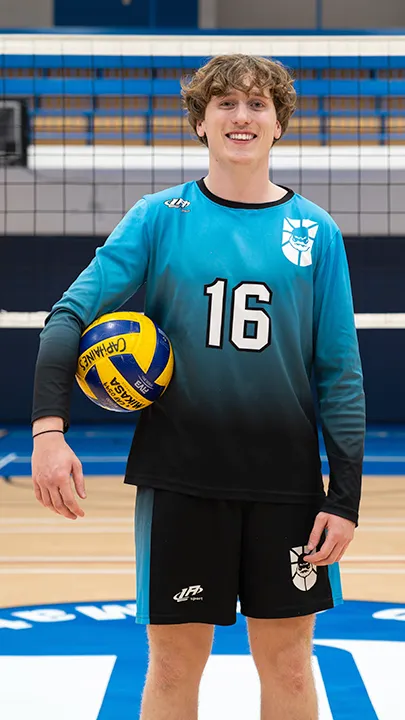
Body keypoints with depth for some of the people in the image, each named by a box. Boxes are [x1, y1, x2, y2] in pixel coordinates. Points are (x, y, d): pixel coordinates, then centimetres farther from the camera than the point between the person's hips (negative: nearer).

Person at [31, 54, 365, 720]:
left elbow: (340, 372, 3)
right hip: (181, 477, -1)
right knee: (173, 664, 7)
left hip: (286, 482, 1)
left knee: (287, 665, 9)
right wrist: (49, 428, -22)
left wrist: (345, 497, -2)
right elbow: (71, 314, -7)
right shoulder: (160, 217, 0)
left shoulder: (317, 232, 3)